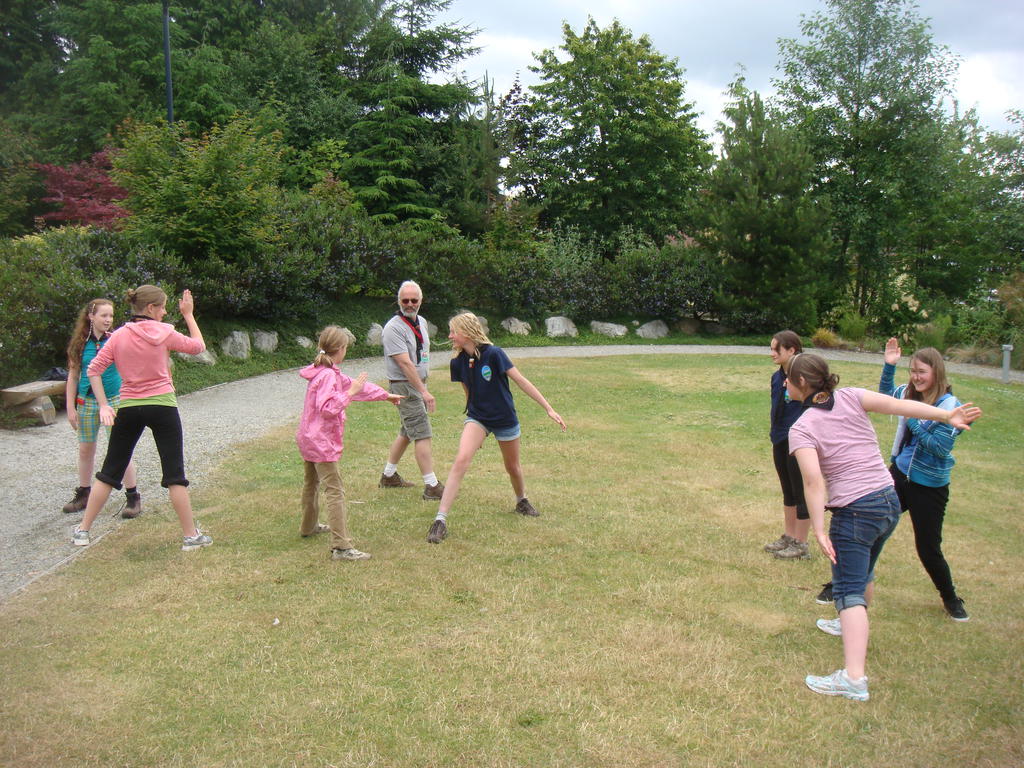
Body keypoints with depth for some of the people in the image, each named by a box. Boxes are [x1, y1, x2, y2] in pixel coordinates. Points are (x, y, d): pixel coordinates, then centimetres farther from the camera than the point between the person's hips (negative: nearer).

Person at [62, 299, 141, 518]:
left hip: (114, 400, -3)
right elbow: (73, 376, 5)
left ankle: (133, 497, 7)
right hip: (87, 402, 3)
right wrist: (70, 407, 3)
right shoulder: (80, 343, 1)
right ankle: (83, 494, 29)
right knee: (85, 450, 13)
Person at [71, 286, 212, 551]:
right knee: (174, 473, 2)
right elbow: (198, 346, 8)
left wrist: (103, 405, -1)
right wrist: (188, 315, 14)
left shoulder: (119, 335, 1)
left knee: (109, 472, 14)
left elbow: (94, 370, -2)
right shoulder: (164, 333, -5)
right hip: (162, 406, -3)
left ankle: (83, 531, 20)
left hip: (128, 408, 3)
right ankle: (190, 535, 5)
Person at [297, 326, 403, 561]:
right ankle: (341, 547, -16)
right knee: (335, 491, -12)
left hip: (309, 439, 11)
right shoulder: (328, 376, -20)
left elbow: (356, 385, 21)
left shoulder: (326, 372, 11)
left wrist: (386, 395, 30)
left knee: (311, 483, 27)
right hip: (321, 442, -11)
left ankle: (309, 526, 47)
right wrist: (350, 392, -26)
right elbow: (327, 408, -30)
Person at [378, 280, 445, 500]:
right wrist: (423, 391, -28)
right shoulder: (394, 328, -16)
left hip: (419, 383, 9)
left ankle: (388, 475, 31)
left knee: (407, 432, 17)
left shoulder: (422, 322, 11)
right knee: (422, 434, -11)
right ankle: (432, 486, -8)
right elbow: (405, 363, -24)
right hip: (404, 386, -9)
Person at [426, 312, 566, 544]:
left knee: (513, 467, 15)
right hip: (477, 418, 2)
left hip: (504, 418, -2)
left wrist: (548, 409, -14)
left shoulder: (493, 354, -19)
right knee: (461, 460, -19)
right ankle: (440, 519, -19)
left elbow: (522, 381, -14)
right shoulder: (458, 362, -5)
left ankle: (522, 501, 48)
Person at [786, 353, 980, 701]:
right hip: (890, 502, 7)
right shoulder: (850, 398, 2)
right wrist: (946, 415, -15)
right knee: (863, 572, 28)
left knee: (850, 591, -7)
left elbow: (813, 480, -21)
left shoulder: (801, 429, -12)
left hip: (853, 512, -7)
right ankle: (854, 626, 52)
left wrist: (819, 530, -21)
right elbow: (895, 404, -12)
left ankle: (854, 678, -16)